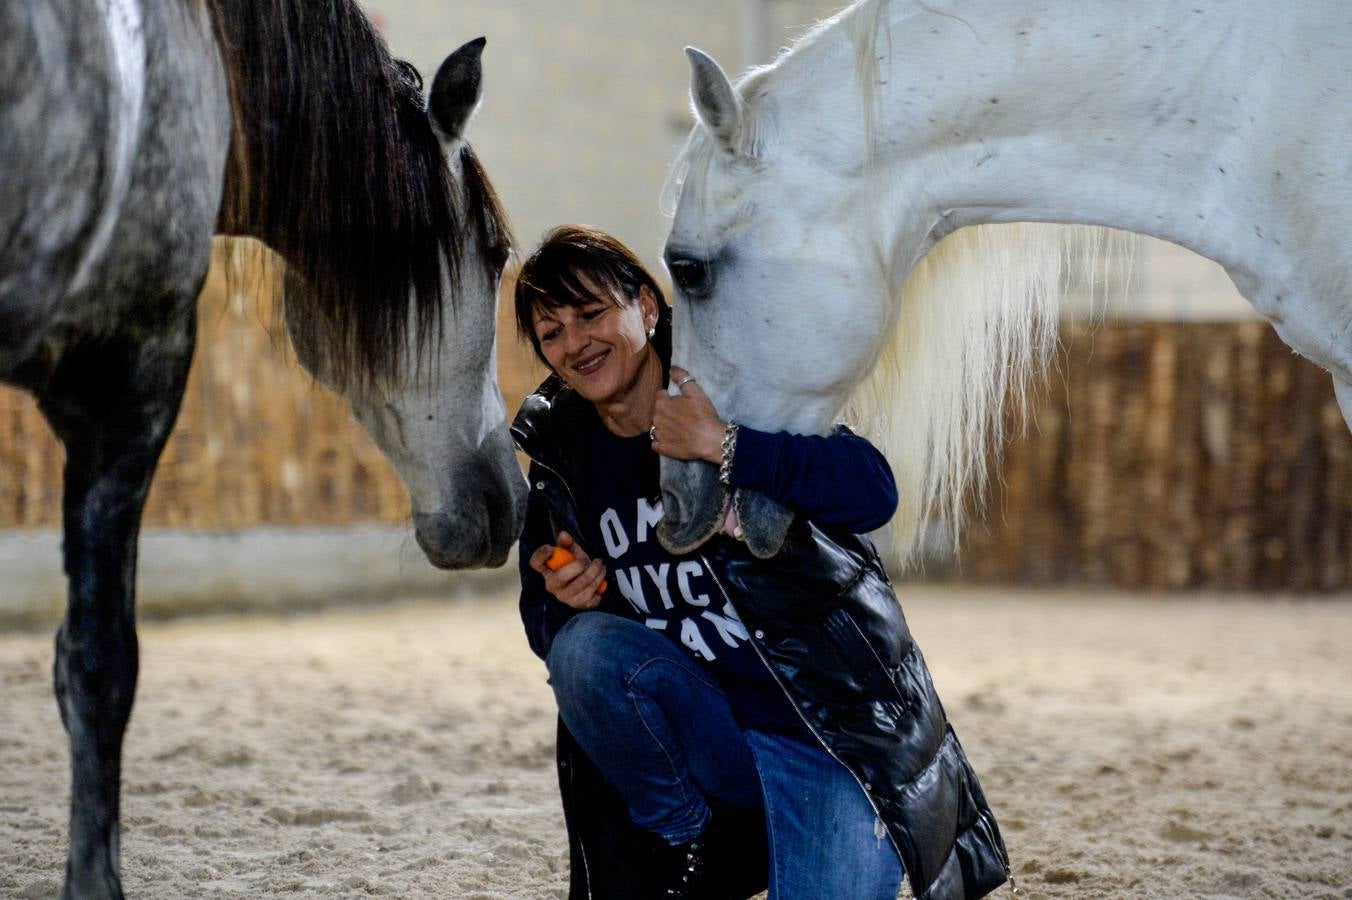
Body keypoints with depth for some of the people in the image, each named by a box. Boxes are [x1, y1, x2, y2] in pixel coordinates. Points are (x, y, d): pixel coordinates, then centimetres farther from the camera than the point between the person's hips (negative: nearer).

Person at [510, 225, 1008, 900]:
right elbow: (545, 626, 9)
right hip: (709, 735, 6)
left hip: (834, 733, -6)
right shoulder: (560, 457, 4)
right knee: (584, 647, -23)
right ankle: (683, 844, -4)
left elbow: (875, 492, -23)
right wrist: (564, 602, -14)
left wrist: (726, 447, -32)